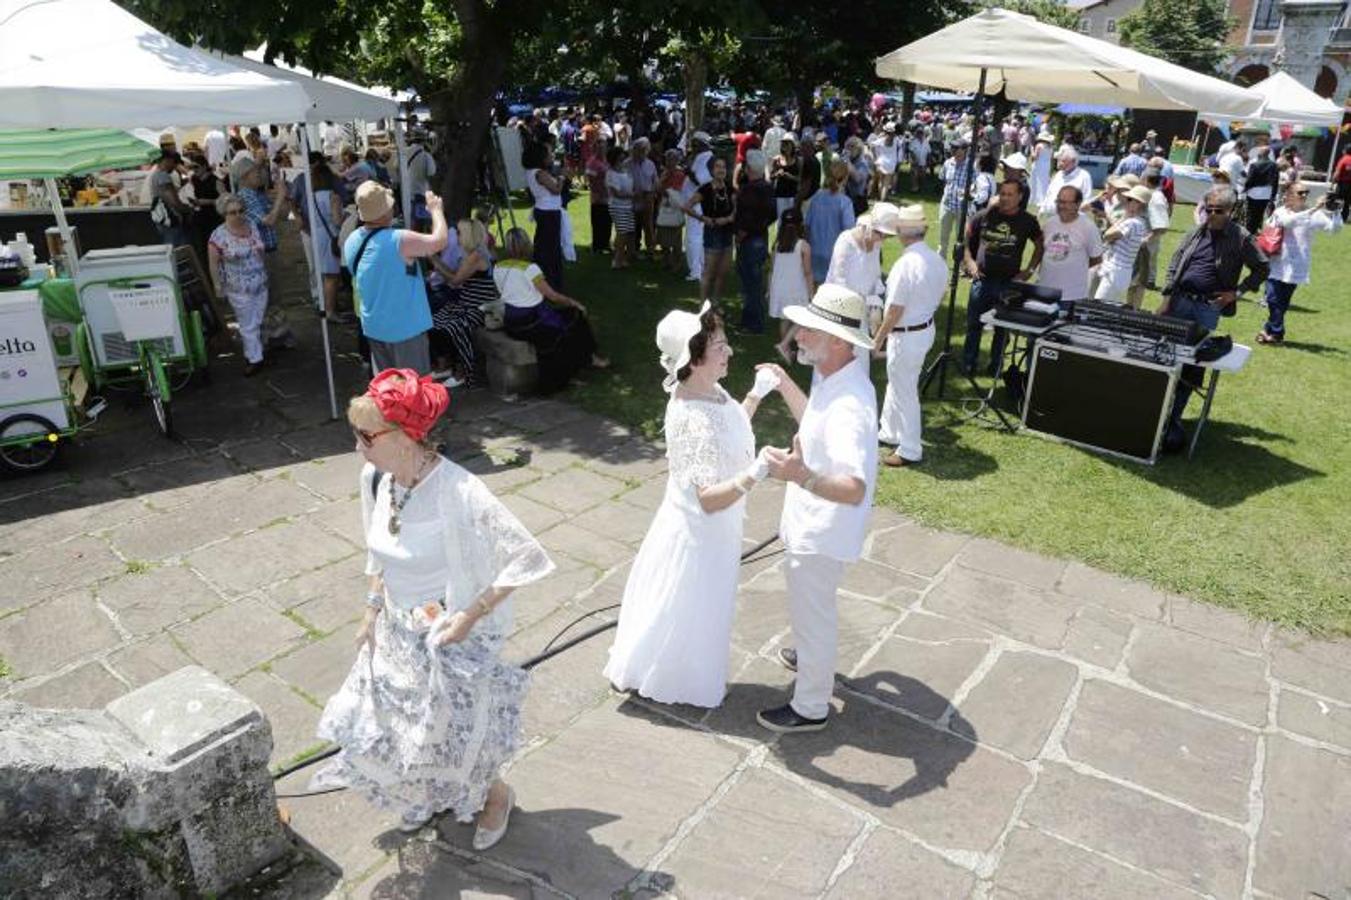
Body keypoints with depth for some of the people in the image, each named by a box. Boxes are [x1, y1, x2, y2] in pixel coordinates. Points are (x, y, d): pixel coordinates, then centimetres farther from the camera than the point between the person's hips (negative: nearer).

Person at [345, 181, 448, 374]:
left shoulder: (351, 242, 1)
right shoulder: (399, 241, -23)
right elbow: (440, 241, -14)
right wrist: (436, 209, 2)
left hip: (373, 327, 7)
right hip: (405, 328, -7)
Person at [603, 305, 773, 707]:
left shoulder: (708, 391, -5)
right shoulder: (695, 421, -35)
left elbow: (729, 430, 15)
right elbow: (709, 498, -33)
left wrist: (755, 395, 6)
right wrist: (749, 478, -49)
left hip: (710, 527, 10)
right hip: (700, 532, -10)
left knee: (692, 609, 28)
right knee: (689, 612, 12)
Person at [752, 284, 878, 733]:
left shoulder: (848, 405, -34)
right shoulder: (833, 380, -3)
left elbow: (854, 490, -41)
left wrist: (800, 475, -56)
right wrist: (785, 386, 15)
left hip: (822, 532, -10)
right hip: (812, 523, 10)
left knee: (812, 613, 9)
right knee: (809, 606, 31)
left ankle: (810, 708, 29)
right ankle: (811, 656, 57)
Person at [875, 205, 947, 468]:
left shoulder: (905, 265, -25)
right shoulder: (937, 261, 1)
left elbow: (895, 310, -22)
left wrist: (879, 338, -11)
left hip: (906, 335, -9)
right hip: (927, 328, 9)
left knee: (904, 392, 4)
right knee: (896, 384, 24)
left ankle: (910, 450, 15)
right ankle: (889, 433, 39)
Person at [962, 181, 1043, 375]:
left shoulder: (1027, 221, -1)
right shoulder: (984, 216, -1)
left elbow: (1040, 246, 13)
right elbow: (966, 239, 9)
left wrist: (1029, 270, 4)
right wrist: (969, 262, -3)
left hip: (1009, 283, 0)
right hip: (982, 279, 0)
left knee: (1002, 328, 7)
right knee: (974, 324, 5)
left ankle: (995, 366, 20)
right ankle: (968, 364, 16)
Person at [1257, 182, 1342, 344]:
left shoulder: (1314, 215, 1)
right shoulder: (1280, 212, -2)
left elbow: (1335, 227, -6)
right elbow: (1288, 221, -21)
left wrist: (1333, 210, -20)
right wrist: (1314, 209, -28)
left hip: (1296, 268, 1)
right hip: (1277, 264, 0)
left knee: (1282, 302, 4)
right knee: (1273, 299, -1)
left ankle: (1271, 330, 16)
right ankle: (1275, 332, 15)